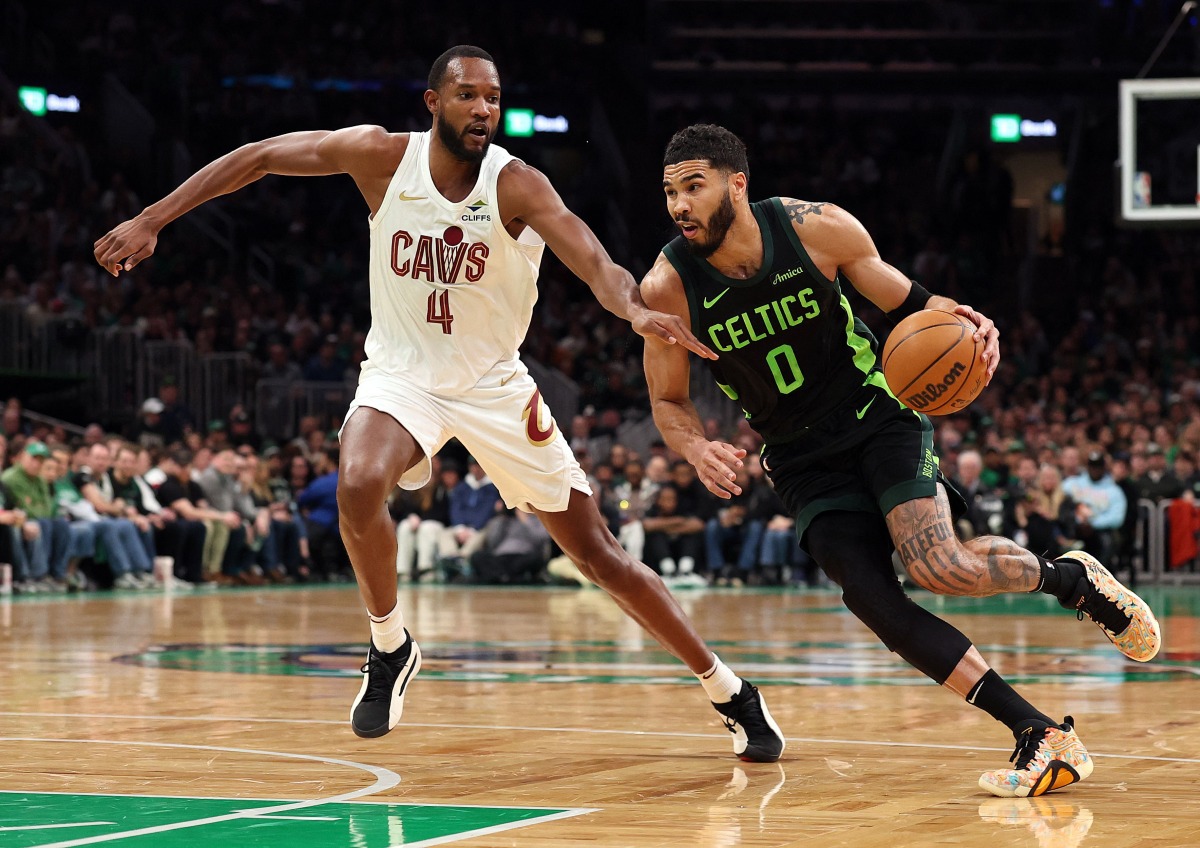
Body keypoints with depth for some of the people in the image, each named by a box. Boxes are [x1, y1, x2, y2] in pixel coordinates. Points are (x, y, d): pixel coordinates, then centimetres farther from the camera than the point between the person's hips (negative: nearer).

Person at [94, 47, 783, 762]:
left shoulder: (516, 185, -19)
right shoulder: (383, 156, -13)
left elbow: (595, 263, -33)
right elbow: (258, 157, -5)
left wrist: (636, 308, -55)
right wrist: (152, 220, -10)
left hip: (494, 383, -1)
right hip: (403, 374, 1)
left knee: (597, 551, 1)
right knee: (359, 487, -33)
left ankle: (730, 693, 15)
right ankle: (391, 648, -7)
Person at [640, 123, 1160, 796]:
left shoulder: (817, 228, -16)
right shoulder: (669, 287, -14)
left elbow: (906, 301, 0)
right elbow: (669, 401, -1)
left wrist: (957, 319, -23)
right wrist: (698, 448, -24)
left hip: (878, 414, -2)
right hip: (801, 458, 2)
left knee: (937, 566, -25)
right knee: (872, 598, -17)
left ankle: (1069, 577, 7)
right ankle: (1043, 735, -10)